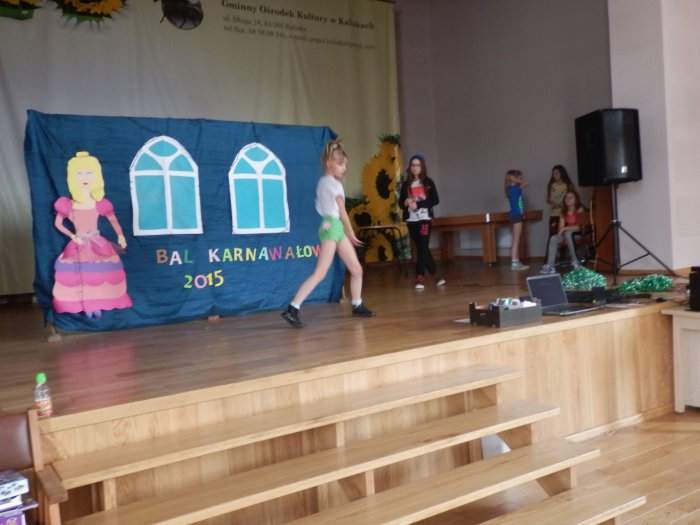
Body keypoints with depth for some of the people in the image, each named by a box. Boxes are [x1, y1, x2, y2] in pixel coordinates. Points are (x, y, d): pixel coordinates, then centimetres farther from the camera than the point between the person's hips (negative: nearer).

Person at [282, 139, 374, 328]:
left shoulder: (324, 181, 16)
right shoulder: (332, 183, -9)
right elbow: (342, 212, -4)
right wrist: (351, 234, 6)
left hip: (335, 227, 10)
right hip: (332, 227, -10)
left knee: (356, 269, 14)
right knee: (320, 273, -16)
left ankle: (357, 306, 27)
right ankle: (292, 309, -19)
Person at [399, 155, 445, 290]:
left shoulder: (428, 182, 2)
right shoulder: (406, 184, 10)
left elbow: (435, 200, -5)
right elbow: (400, 202, 11)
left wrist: (418, 204, -16)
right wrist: (406, 202, -13)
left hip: (424, 219, -3)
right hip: (411, 220, 3)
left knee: (422, 247, -9)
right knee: (422, 248, 7)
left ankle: (420, 277, -5)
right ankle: (435, 275, 18)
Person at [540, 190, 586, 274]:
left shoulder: (580, 210, -5)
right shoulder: (564, 213, 10)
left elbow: (580, 227, -13)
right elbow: (560, 228, 4)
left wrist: (565, 228, -20)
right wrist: (561, 231, -20)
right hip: (566, 234, 5)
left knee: (568, 233, -37)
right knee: (553, 238, -24)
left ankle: (575, 261, -26)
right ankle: (550, 266, -32)